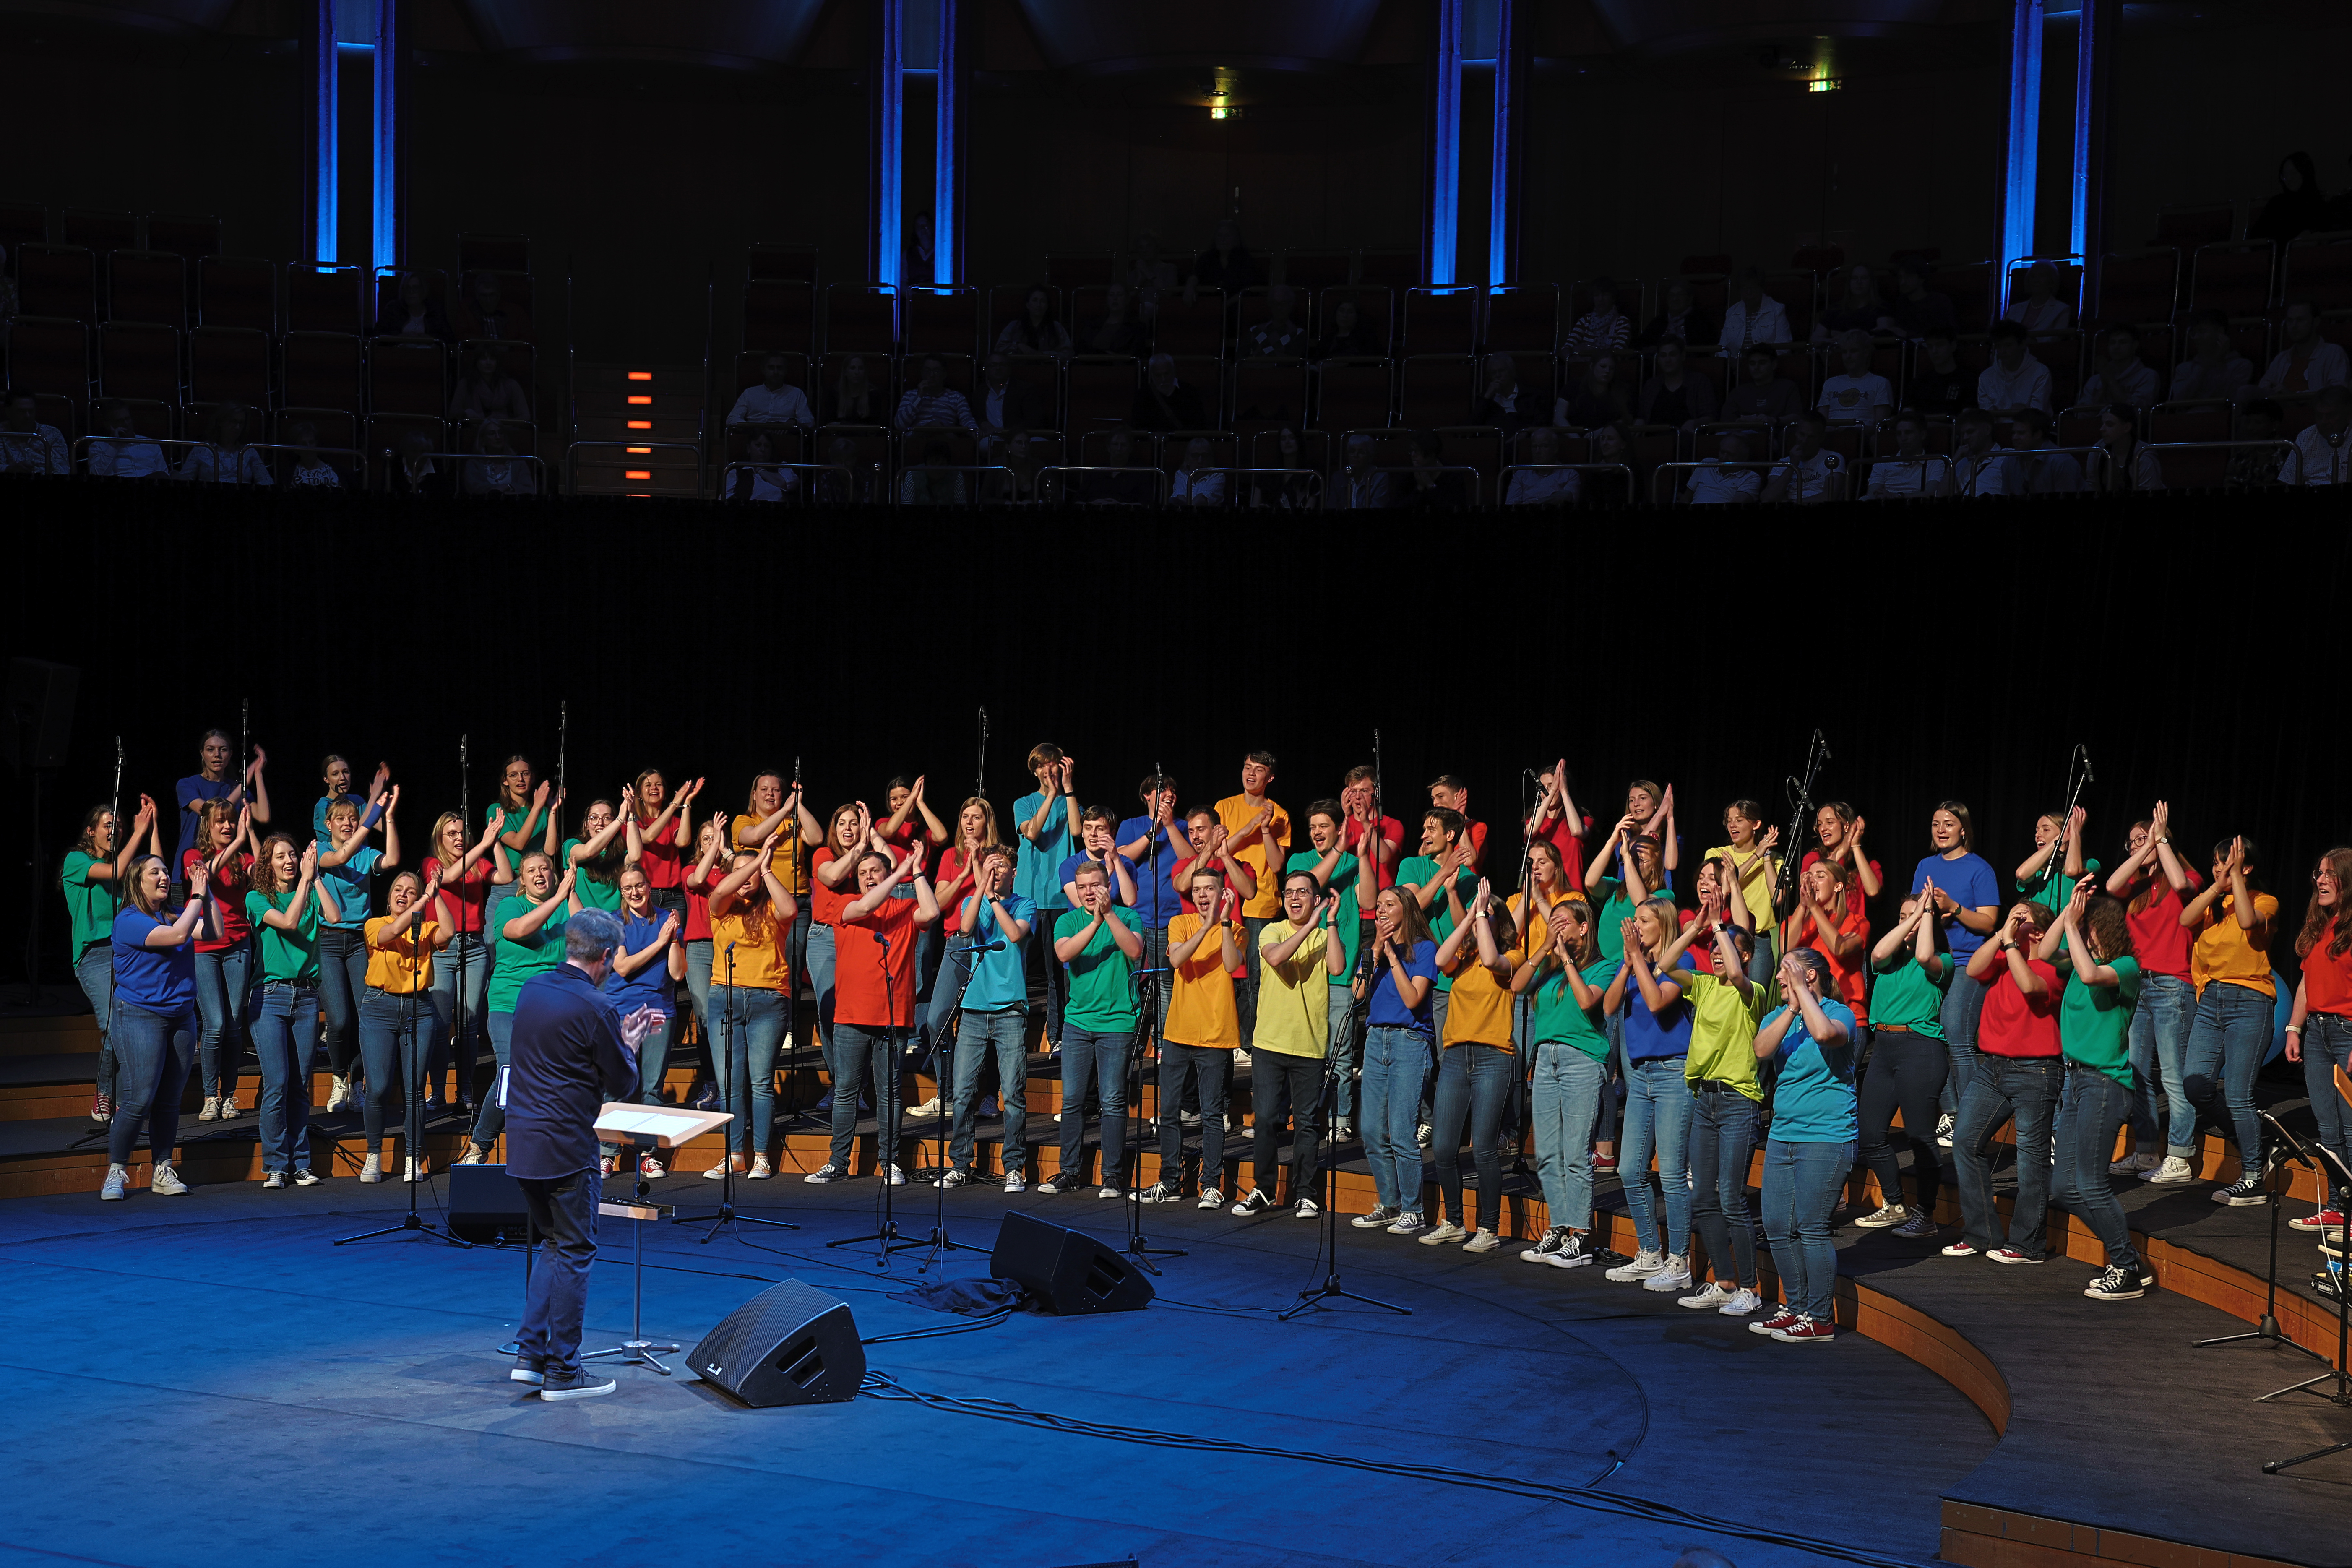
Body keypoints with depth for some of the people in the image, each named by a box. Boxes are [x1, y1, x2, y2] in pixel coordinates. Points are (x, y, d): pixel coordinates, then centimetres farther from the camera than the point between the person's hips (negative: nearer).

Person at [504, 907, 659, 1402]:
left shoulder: (532, 990, 8)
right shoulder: (594, 1008, -16)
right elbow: (623, 1086, -7)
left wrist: (620, 1035, 21)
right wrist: (629, 1045, 11)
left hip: (523, 1143, 8)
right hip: (567, 1150, -8)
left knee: (553, 1245, 20)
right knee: (575, 1255, 2)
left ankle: (531, 1354, 16)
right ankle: (562, 1373, 5)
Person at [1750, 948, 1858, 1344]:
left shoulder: (1838, 1013, -5)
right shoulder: (1777, 1017, 13)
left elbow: (1825, 1033, -29)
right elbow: (1762, 1049, -7)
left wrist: (1802, 990, -19)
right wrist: (1792, 1008, -16)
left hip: (1825, 1137, -7)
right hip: (1782, 1135, 7)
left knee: (1811, 1228, -8)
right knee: (1777, 1227, 8)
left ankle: (1820, 1319, -1)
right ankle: (1795, 1307, 21)